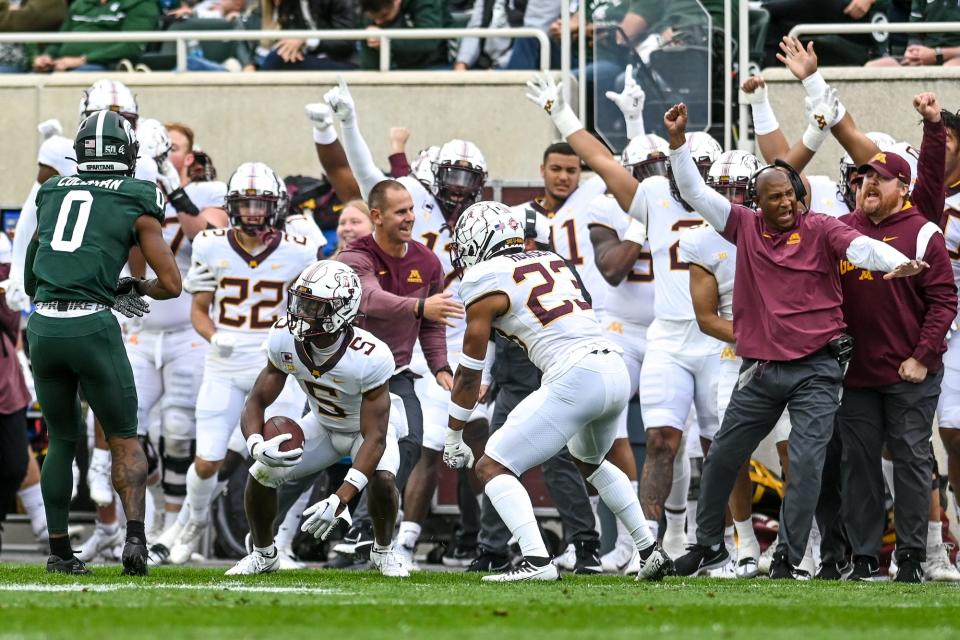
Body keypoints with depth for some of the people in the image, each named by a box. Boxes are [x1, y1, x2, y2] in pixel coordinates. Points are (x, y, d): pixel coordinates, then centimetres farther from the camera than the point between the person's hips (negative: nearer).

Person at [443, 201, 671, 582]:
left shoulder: (487, 283, 3)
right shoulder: (552, 263, 23)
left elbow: (469, 373, 9)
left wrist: (453, 438, 18)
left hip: (574, 379, -8)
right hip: (616, 373, 8)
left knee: (492, 467, -3)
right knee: (590, 462, 35)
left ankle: (536, 561, -20)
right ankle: (650, 552, 33)